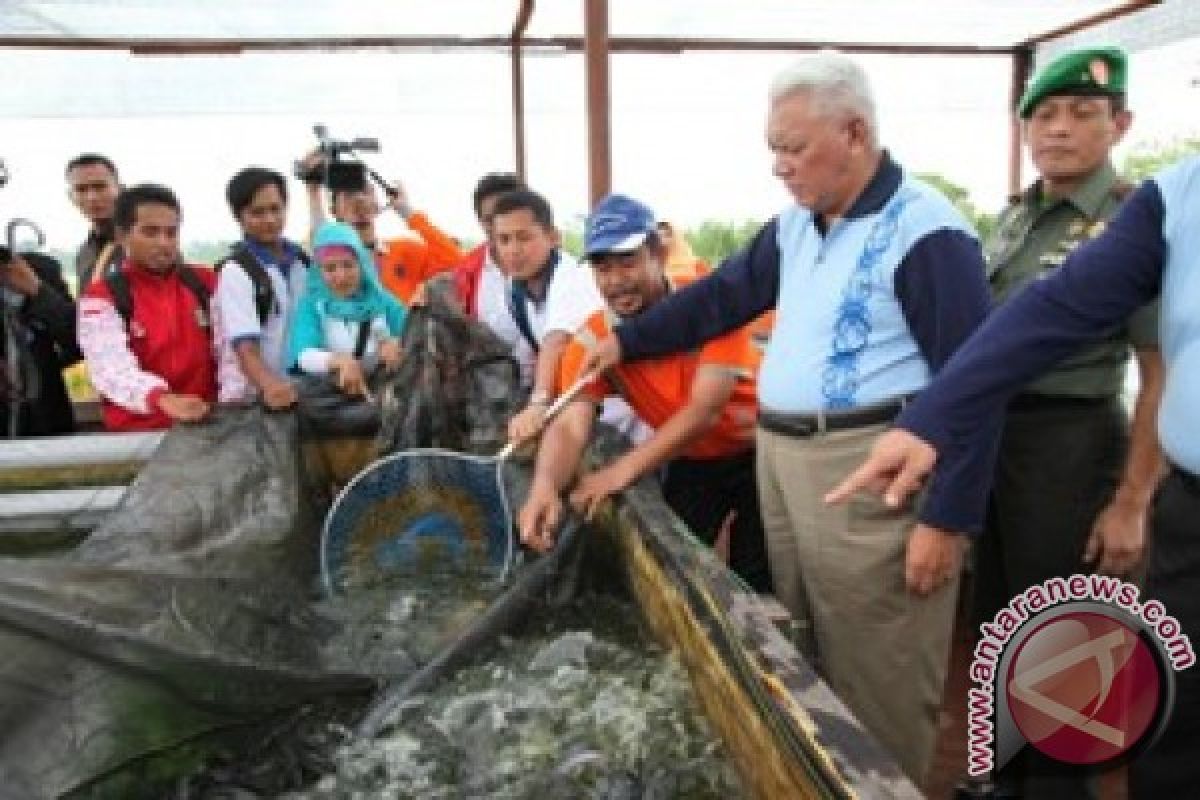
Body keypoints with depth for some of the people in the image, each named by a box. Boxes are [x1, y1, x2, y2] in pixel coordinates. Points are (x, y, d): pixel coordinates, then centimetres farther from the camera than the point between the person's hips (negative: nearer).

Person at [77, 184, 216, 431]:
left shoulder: (205, 283, 7)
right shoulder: (101, 298, -4)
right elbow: (113, 367, -19)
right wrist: (162, 398, -38)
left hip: (206, 426, 3)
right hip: (137, 434, -3)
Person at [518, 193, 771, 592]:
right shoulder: (593, 339, -14)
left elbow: (706, 410, -31)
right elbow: (569, 426, -25)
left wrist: (623, 472, -40)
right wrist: (544, 485, -47)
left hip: (759, 452, -3)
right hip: (692, 461, 4)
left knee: (755, 585, -3)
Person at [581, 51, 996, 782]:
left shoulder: (925, 231, -14)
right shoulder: (794, 226, 11)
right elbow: (721, 297, 21)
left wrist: (948, 519, -17)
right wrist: (626, 342, 20)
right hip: (780, 458, 8)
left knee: (875, 681, 4)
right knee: (800, 659, 20)